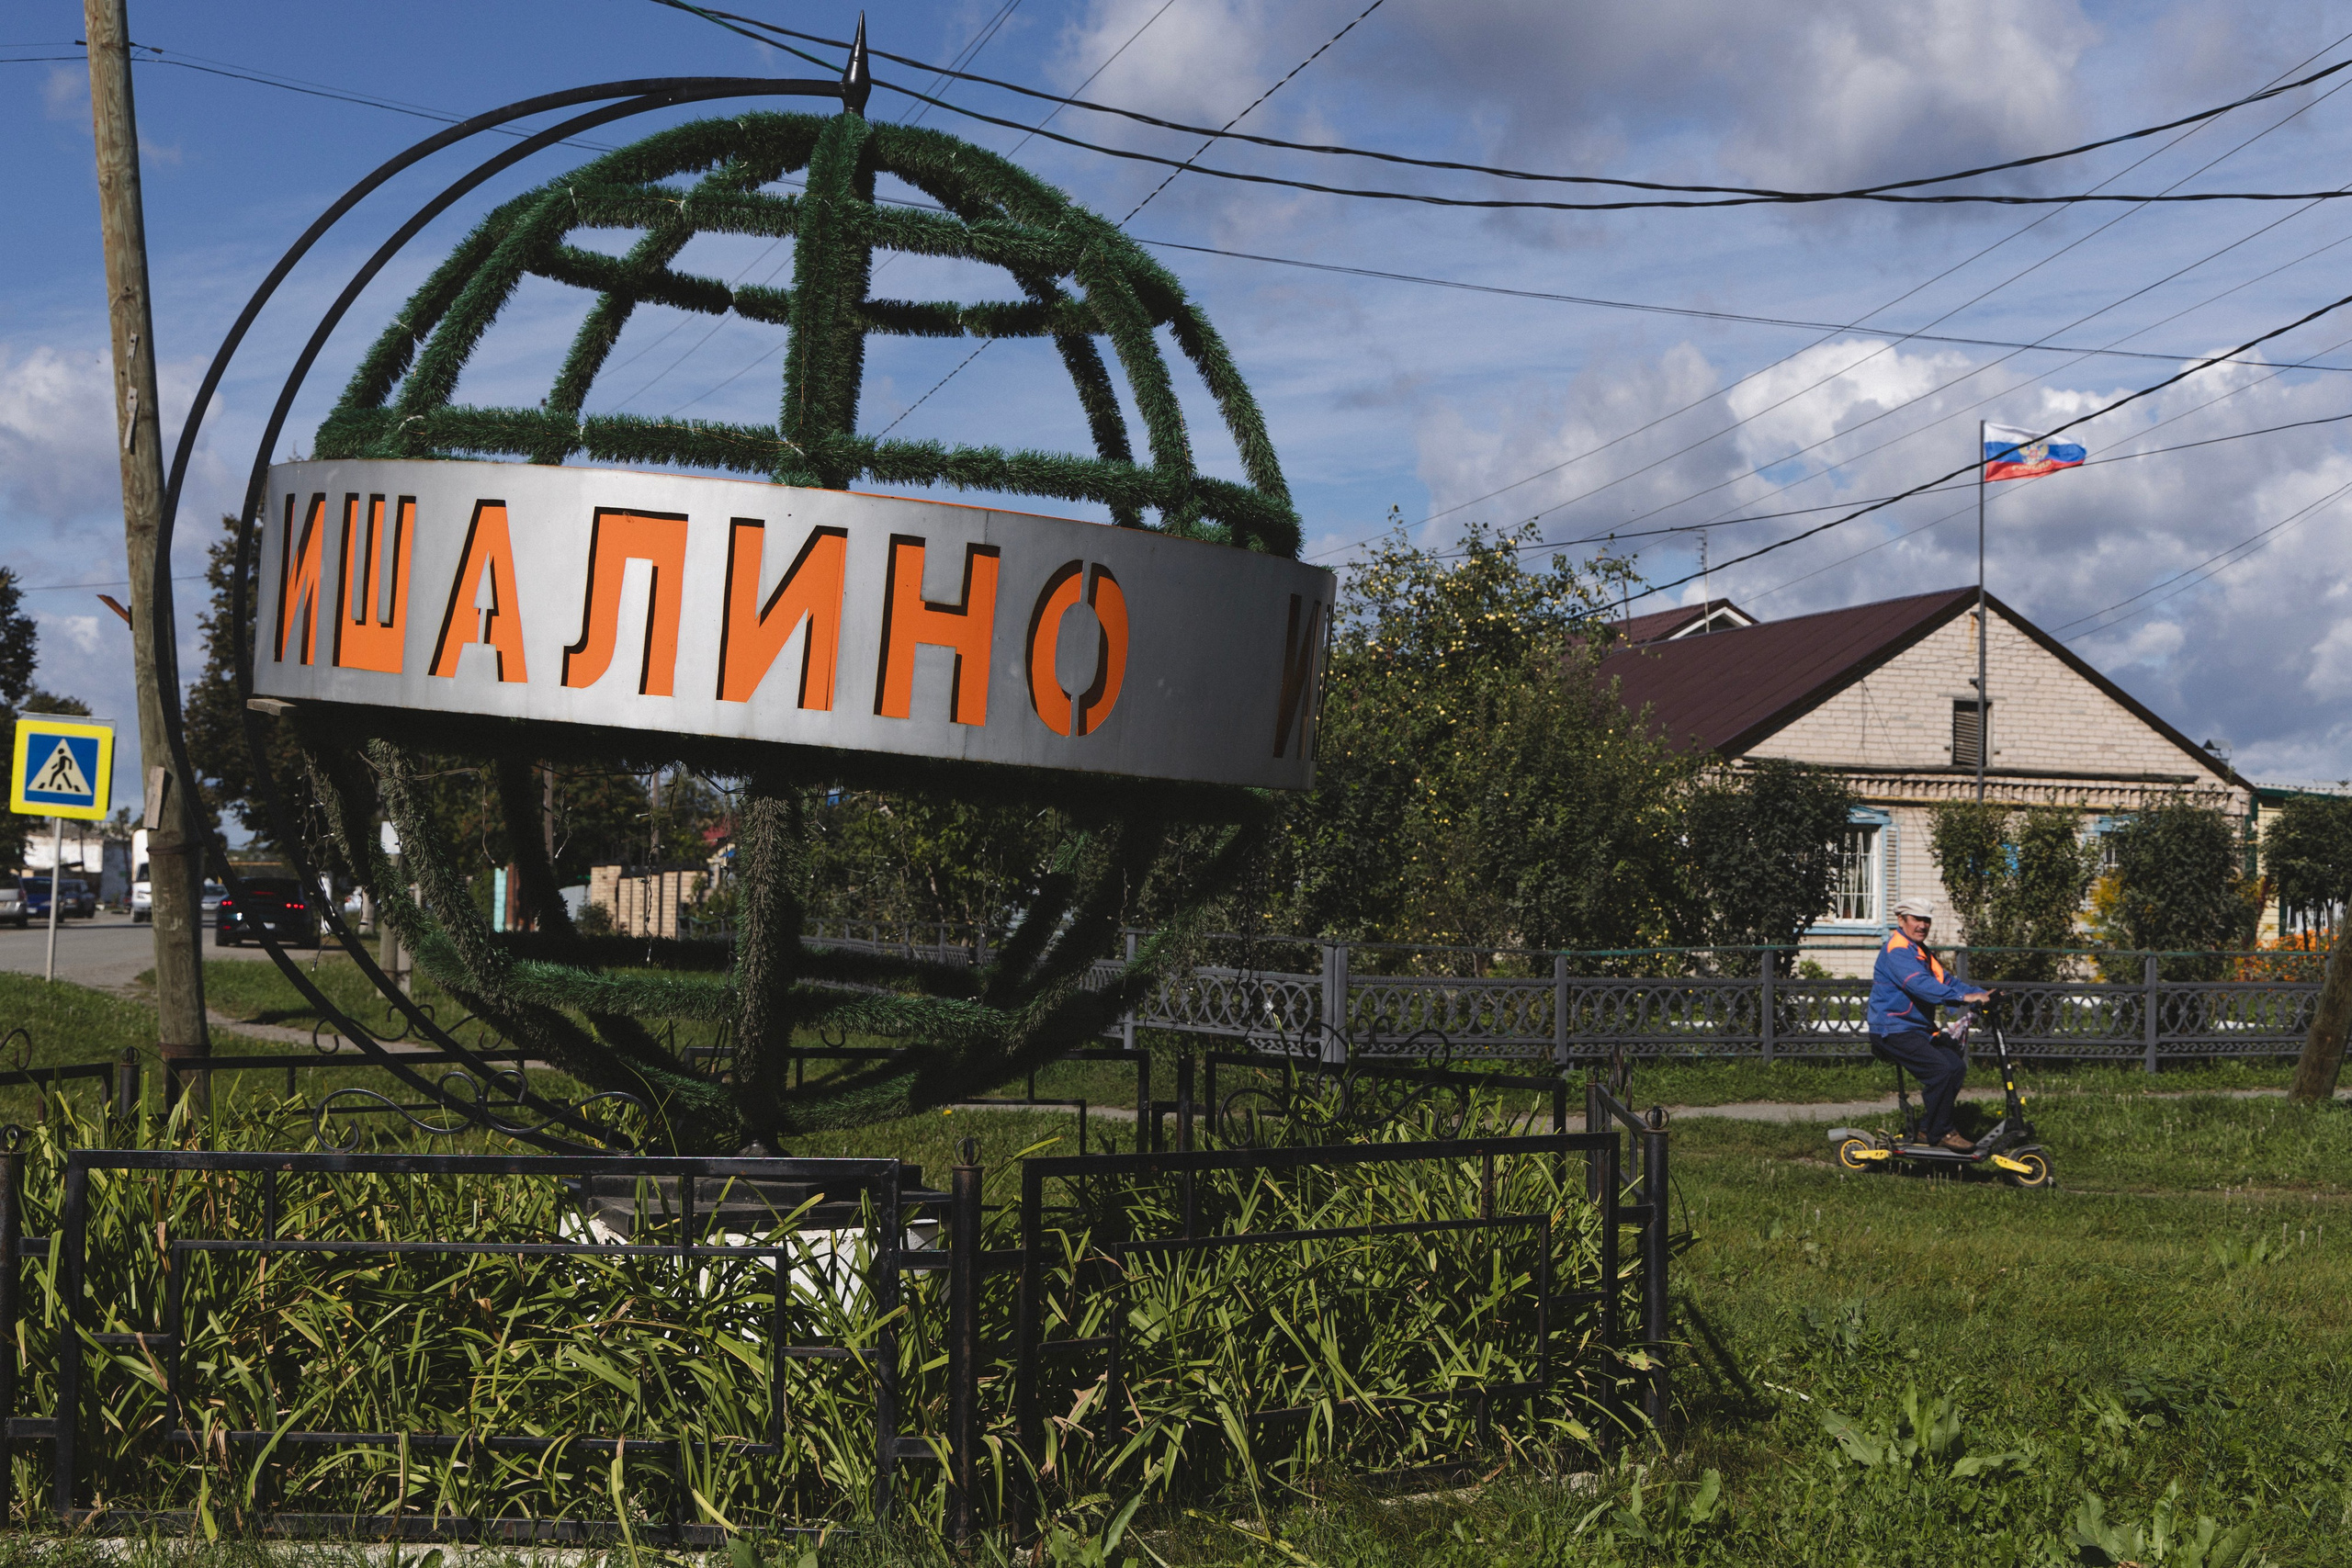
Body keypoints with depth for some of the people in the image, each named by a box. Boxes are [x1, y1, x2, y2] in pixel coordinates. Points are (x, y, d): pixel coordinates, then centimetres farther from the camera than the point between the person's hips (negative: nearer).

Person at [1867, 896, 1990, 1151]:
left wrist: (1982, 994, -1)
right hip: (1893, 1031, -10)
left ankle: (1927, 1128, 9)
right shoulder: (1897, 951, -15)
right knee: (1941, 1070, -22)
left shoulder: (1920, 952, 20)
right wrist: (1963, 997, -37)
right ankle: (1938, 1133, -11)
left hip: (1918, 1029, 10)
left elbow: (1945, 981, 14)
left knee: (1957, 1067, 1)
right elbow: (1921, 986, -30)